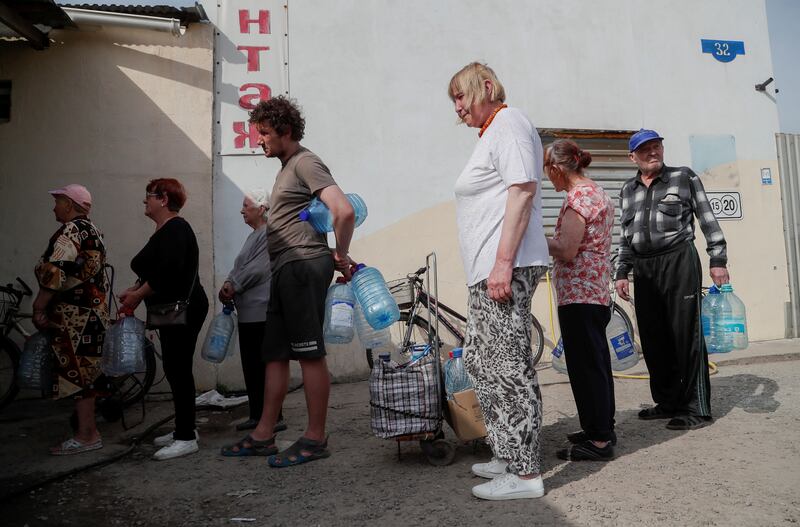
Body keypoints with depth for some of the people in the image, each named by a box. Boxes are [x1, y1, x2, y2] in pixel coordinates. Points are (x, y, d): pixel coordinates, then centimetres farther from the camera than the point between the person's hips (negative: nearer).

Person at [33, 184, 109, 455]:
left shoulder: (70, 231, -13)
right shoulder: (92, 230, 16)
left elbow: (54, 274, -21)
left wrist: (38, 308, -14)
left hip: (74, 315, -10)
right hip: (92, 311, 10)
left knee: (76, 372, -4)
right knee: (85, 371, 14)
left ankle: (86, 436, 2)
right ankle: (88, 429, 22)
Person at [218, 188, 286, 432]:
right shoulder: (253, 235, 21)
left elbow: (258, 268, -17)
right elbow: (239, 265, 19)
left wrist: (233, 286, -9)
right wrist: (228, 283, 0)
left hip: (261, 310, -10)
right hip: (248, 311, 10)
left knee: (263, 364, -6)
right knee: (250, 365, 13)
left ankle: (274, 417, 1)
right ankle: (257, 414, 22)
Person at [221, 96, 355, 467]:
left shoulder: (305, 162, -8)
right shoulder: (286, 167, 23)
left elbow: (344, 211, -20)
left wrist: (340, 255, -11)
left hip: (302, 266, -10)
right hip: (286, 270, 10)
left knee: (310, 353, -4)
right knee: (275, 353, 11)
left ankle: (315, 439, 5)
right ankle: (263, 435, 19)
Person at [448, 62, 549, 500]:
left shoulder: (508, 124, -4)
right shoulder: (492, 132, 26)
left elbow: (522, 191, -17)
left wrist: (503, 262, -23)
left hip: (505, 269, -11)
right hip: (488, 270, 11)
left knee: (508, 368, -8)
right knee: (479, 361, 14)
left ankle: (524, 473, 2)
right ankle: (508, 456, 25)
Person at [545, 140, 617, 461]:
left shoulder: (578, 196, -15)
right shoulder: (599, 193, 16)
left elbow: (567, 251, -21)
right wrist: (552, 242, 14)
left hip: (578, 294, -10)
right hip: (598, 293, 10)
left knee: (585, 365, -3)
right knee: (596, 362, 17)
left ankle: (599, 441, 6)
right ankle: (602, 429, 28)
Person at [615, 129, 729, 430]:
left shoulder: (684, 177, 5)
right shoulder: (627, 190, 16)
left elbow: (707, 220, 2)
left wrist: (718, 260, -4)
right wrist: (622, 273, 13)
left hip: (679, 261, -4)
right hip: (644, 268, 5)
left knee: (685, 333, -6)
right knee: (653, 338, 6)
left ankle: (696, 408, 2)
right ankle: (667, 402, 18)